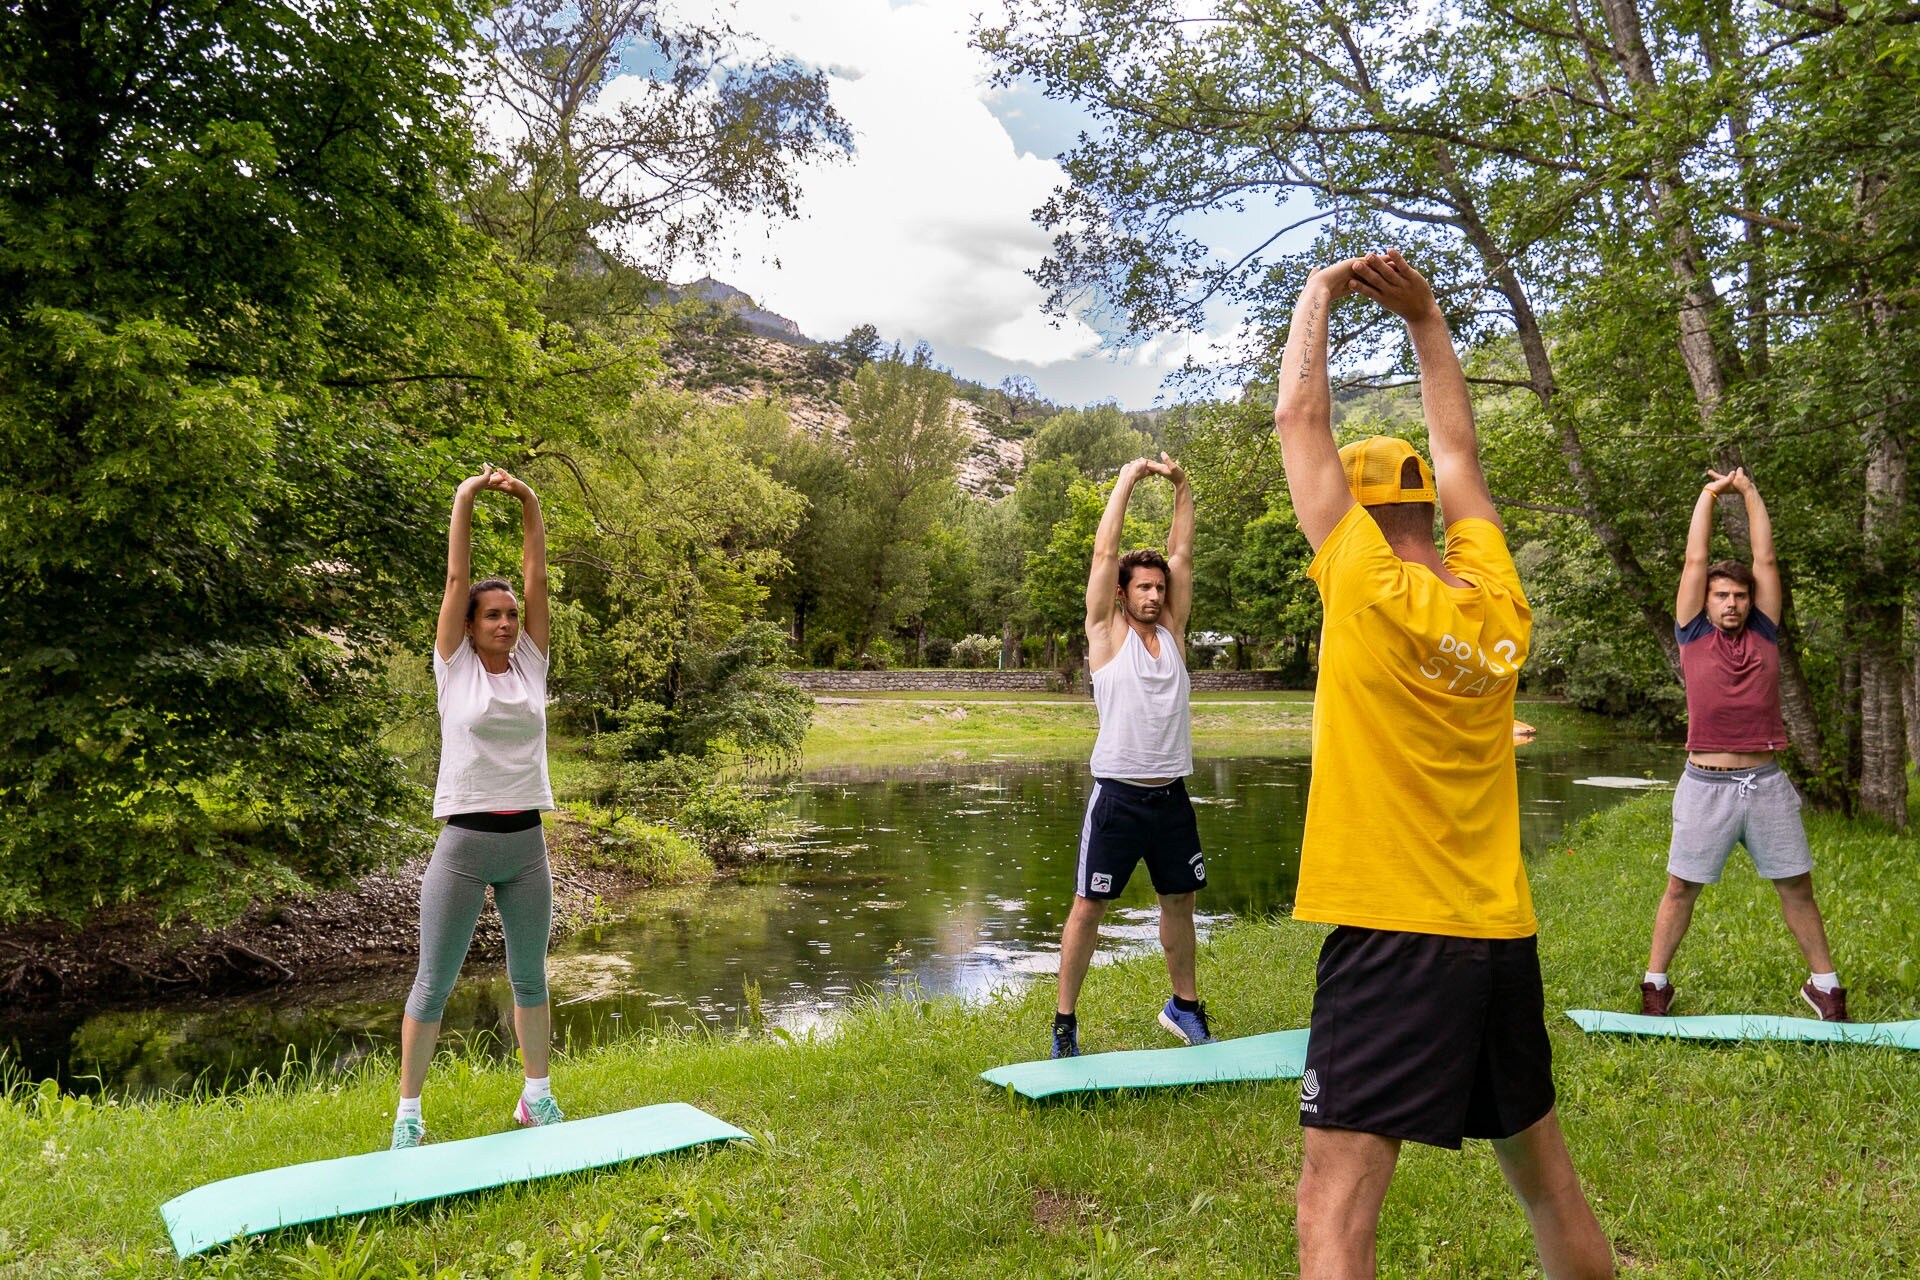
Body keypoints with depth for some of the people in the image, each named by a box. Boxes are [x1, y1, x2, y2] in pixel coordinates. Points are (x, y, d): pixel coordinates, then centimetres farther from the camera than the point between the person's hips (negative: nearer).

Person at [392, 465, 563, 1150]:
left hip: (527, 843, 4)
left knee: (530, 978, 15)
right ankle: (408, 1112, 18)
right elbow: (456, 579, -6)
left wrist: (530, 506, -3)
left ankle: (537, 1096, 29)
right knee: (433, 982, 5)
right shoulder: (455, 668, -1)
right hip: (465, 842, -3)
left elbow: (536, 577, 1)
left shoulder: (531, 665, 6)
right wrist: (465, 499, -7)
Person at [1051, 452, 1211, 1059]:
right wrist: (1127, 480, -4)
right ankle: (1064, 1020, 10)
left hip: (1171, 794, 5)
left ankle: (1184, 1005, 33)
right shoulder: (1106, 634, -2)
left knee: (1180, 900, 16)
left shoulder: (1172, 632, 9)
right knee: (1088, 905, 0)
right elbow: (1104, 552, -7)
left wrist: (1181, 486, 4)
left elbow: (1181, 554, 7)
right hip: (1118, 794, -5)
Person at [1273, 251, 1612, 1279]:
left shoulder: (1371, 593, -11)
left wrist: (1319, 295, 10)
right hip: (1505, 933, 7)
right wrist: (1425, 320, 25)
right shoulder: (1498, 605, 5)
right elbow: (1457, 453, 19)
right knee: (1546, 1180, 23)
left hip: (1392, 933, -7)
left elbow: (1299, 418, -4)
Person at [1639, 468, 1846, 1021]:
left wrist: (1750, 491, 13)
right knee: (1681, 888, 4)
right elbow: (1696, 559, 3)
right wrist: (1709, 493, 9)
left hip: (1766, 783, 2)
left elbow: (1765, 558, 8)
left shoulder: (1764, 635, 8)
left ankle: (1824, 983, 23)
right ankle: (1655, 982, 13)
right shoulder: (1694, 636, 3)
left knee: (1797, 887, 9)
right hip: (1706, 784, -2)